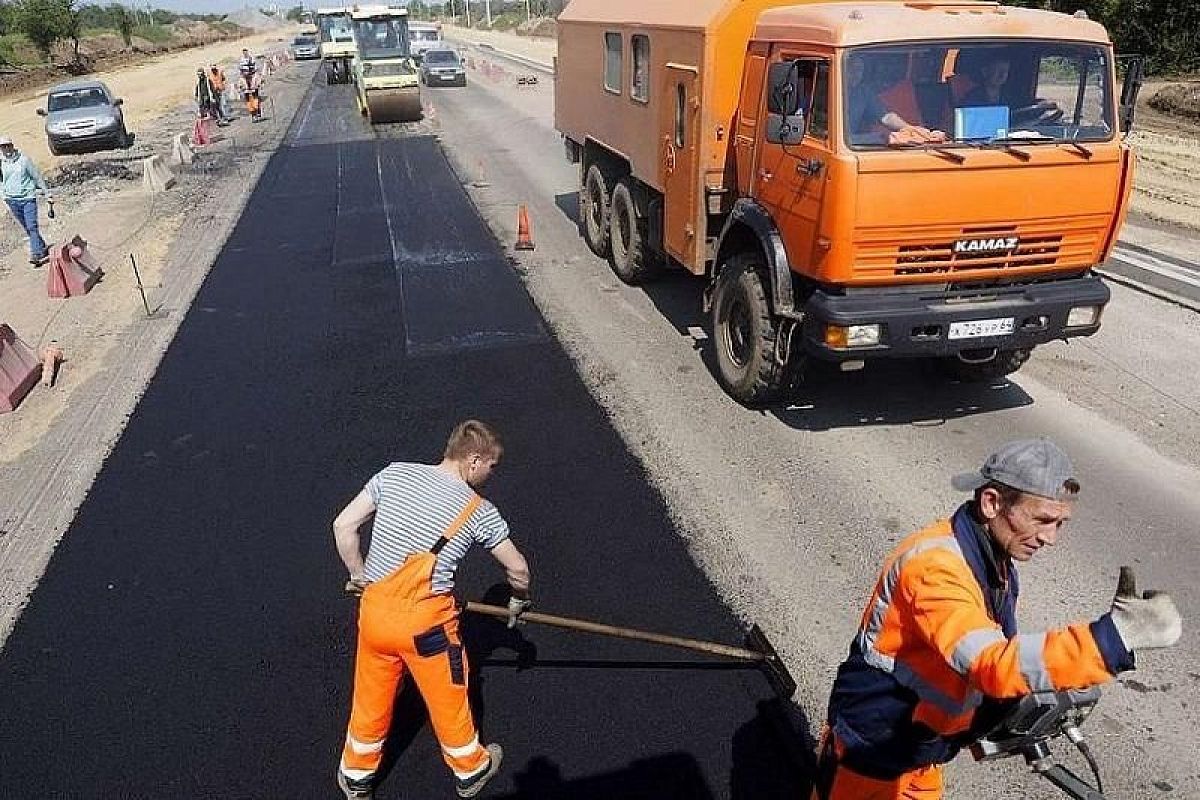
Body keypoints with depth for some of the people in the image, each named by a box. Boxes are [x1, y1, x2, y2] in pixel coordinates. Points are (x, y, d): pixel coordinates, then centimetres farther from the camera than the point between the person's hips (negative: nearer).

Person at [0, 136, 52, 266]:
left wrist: (47, 194, 3)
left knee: (32, 227, -12)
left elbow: (37, 177, 1)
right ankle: (43, 249, 24)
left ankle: (35, 255, -14)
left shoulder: (23, 159, -4)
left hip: (28, 198, -4)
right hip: (12, 200, 4)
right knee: (27, 229, 11)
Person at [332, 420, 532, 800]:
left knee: (371, 697, 23)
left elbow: (343, 526, 1)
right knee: (448, 697, 19)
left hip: (374, 610, 4)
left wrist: (358, 575, 15)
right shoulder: (480, 512, -7)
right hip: (426, 619, -3)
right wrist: (519, 601, 25)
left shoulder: (395, 473, -1)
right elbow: (518, 569, 4)